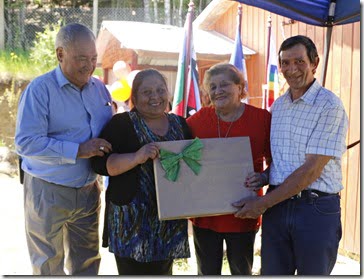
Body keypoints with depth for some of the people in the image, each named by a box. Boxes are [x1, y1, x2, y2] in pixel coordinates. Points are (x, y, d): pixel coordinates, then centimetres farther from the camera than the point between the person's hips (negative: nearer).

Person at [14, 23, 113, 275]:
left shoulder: (100, 88, 6)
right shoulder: (40, 89, -13)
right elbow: (25, 142, -21)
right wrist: (78, 150, -25)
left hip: (88, 191, 6)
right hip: (48, 192, -5)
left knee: (88, 264, 15)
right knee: (48, 268, 7)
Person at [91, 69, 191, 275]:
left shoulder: (180, 124, 11)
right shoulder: (121, 124, -4)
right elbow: (101, 163, -12)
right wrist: (137, 157, -26)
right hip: (132, 220, -5)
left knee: (163, 271, 15)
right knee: (134, 271, -4)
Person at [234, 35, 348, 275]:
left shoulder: (330, 106, -11)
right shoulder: (278, 106, 12)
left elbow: (312, 170, -16)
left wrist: (264, 203, -12)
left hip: (317, 208, -6)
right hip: (277, 206, 6)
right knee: (272, 272, 11)